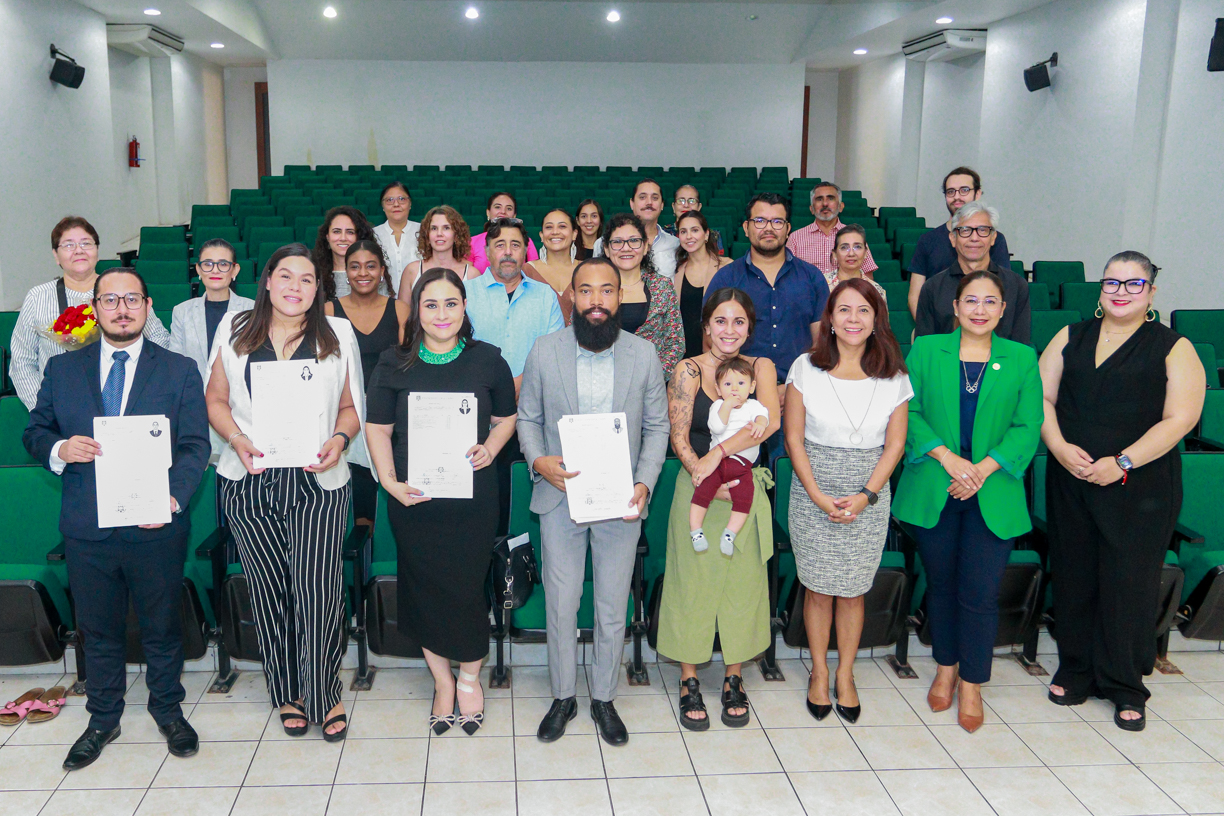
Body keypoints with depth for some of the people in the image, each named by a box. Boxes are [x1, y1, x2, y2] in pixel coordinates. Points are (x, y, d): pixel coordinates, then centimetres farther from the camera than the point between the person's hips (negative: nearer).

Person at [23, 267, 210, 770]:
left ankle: (167, 709, 33)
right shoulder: (62, 369, 7)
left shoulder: (180, 371, 1)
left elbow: (195, 445, -4)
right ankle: (103, 719, 33)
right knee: (99, 630, 15)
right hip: (87, 531, 2)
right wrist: (59, 449, -14)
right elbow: (34, 432, 10)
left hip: (155, 527, -2)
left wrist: (174, 497, -20)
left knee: (162, 626, 12)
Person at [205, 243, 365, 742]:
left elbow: (351, 405, 11)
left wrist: (339, 439, -9)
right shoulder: (236, 331, 9)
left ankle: (324, 694, 11)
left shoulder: (338, 336, 8)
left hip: (318, 482, -1)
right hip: (249, 482, 1)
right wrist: (238, 440, -6)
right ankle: (287, 693, 24)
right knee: (270, 591, 7)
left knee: (318, 589, -7)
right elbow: (216, 399, 11)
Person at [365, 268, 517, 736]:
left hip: (473, 499, 0)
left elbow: (506, 418, 12)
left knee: (467, 588, 3)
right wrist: (390, 481, -9)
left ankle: (469, 678, 28)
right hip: (414, 500, 1)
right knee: (425, 590, 8)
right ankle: (441, 680, 29)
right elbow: (378, 428, 4)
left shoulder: (487, 360, 2)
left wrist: (490, 448, -8)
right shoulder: (394, 364, 1)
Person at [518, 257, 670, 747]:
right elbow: (528, 417, 5)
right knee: (560, 606, 9)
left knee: (613, 609, 11)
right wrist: (538, 460, -15)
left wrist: (645, 482, -10)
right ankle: (563, 697, 29)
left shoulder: (644, 355, -3)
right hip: (561, 498, 0)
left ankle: (604, 698, 30)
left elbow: (657, 427, 3)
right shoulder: (545, 351, -3)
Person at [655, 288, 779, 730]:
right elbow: (678, 438, -8)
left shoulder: (761, 367, 2)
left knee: (743, 582, 8)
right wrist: (702, 474, -24)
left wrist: (718, 453, -22)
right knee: (692, 581, 4)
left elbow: (771, 418, -15)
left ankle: (733, 679, 25)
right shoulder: (688, 370, -3)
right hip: (697, 490, -2)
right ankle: (689, 682, 18)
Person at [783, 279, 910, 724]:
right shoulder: (806, 368, -4)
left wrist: (866, 495, -9)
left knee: (853, 590, 8)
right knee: (818, 587, 7)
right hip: (813, 494, -1)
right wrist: (819, 496, -10)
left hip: (869, 498, 1)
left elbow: (895, 444, 3)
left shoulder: (894, 376, 0)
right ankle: (819, 673, 26)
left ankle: (845, 676, 26)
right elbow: (794, 439, -2)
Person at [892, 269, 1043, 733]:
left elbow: (1027, 427, 1)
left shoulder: (1022, 359, 6)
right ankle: (946, 668, 30)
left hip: (993, 496, 0)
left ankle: (972, 685, 14)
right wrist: (947, 456, -14)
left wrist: (985, 467, -13)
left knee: (980, 592, -3)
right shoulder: (926, 350, 5)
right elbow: (908, 412, -1)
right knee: (941, 585, 11)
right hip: (933, 492, 1)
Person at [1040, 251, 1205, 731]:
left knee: (1129, 580, 1)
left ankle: (1125, 687, 16)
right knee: (1074, 575, 9)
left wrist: (1122, 462, -16)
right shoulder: (1071, 337, 11)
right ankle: (1076, 671, 25)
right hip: (1071, 482, 3)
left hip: (1140, 488, -3)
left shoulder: (1173, 348, 1)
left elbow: (1179, 418, -8)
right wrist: (1059, 446, -10)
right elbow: (1042, 397, 7)